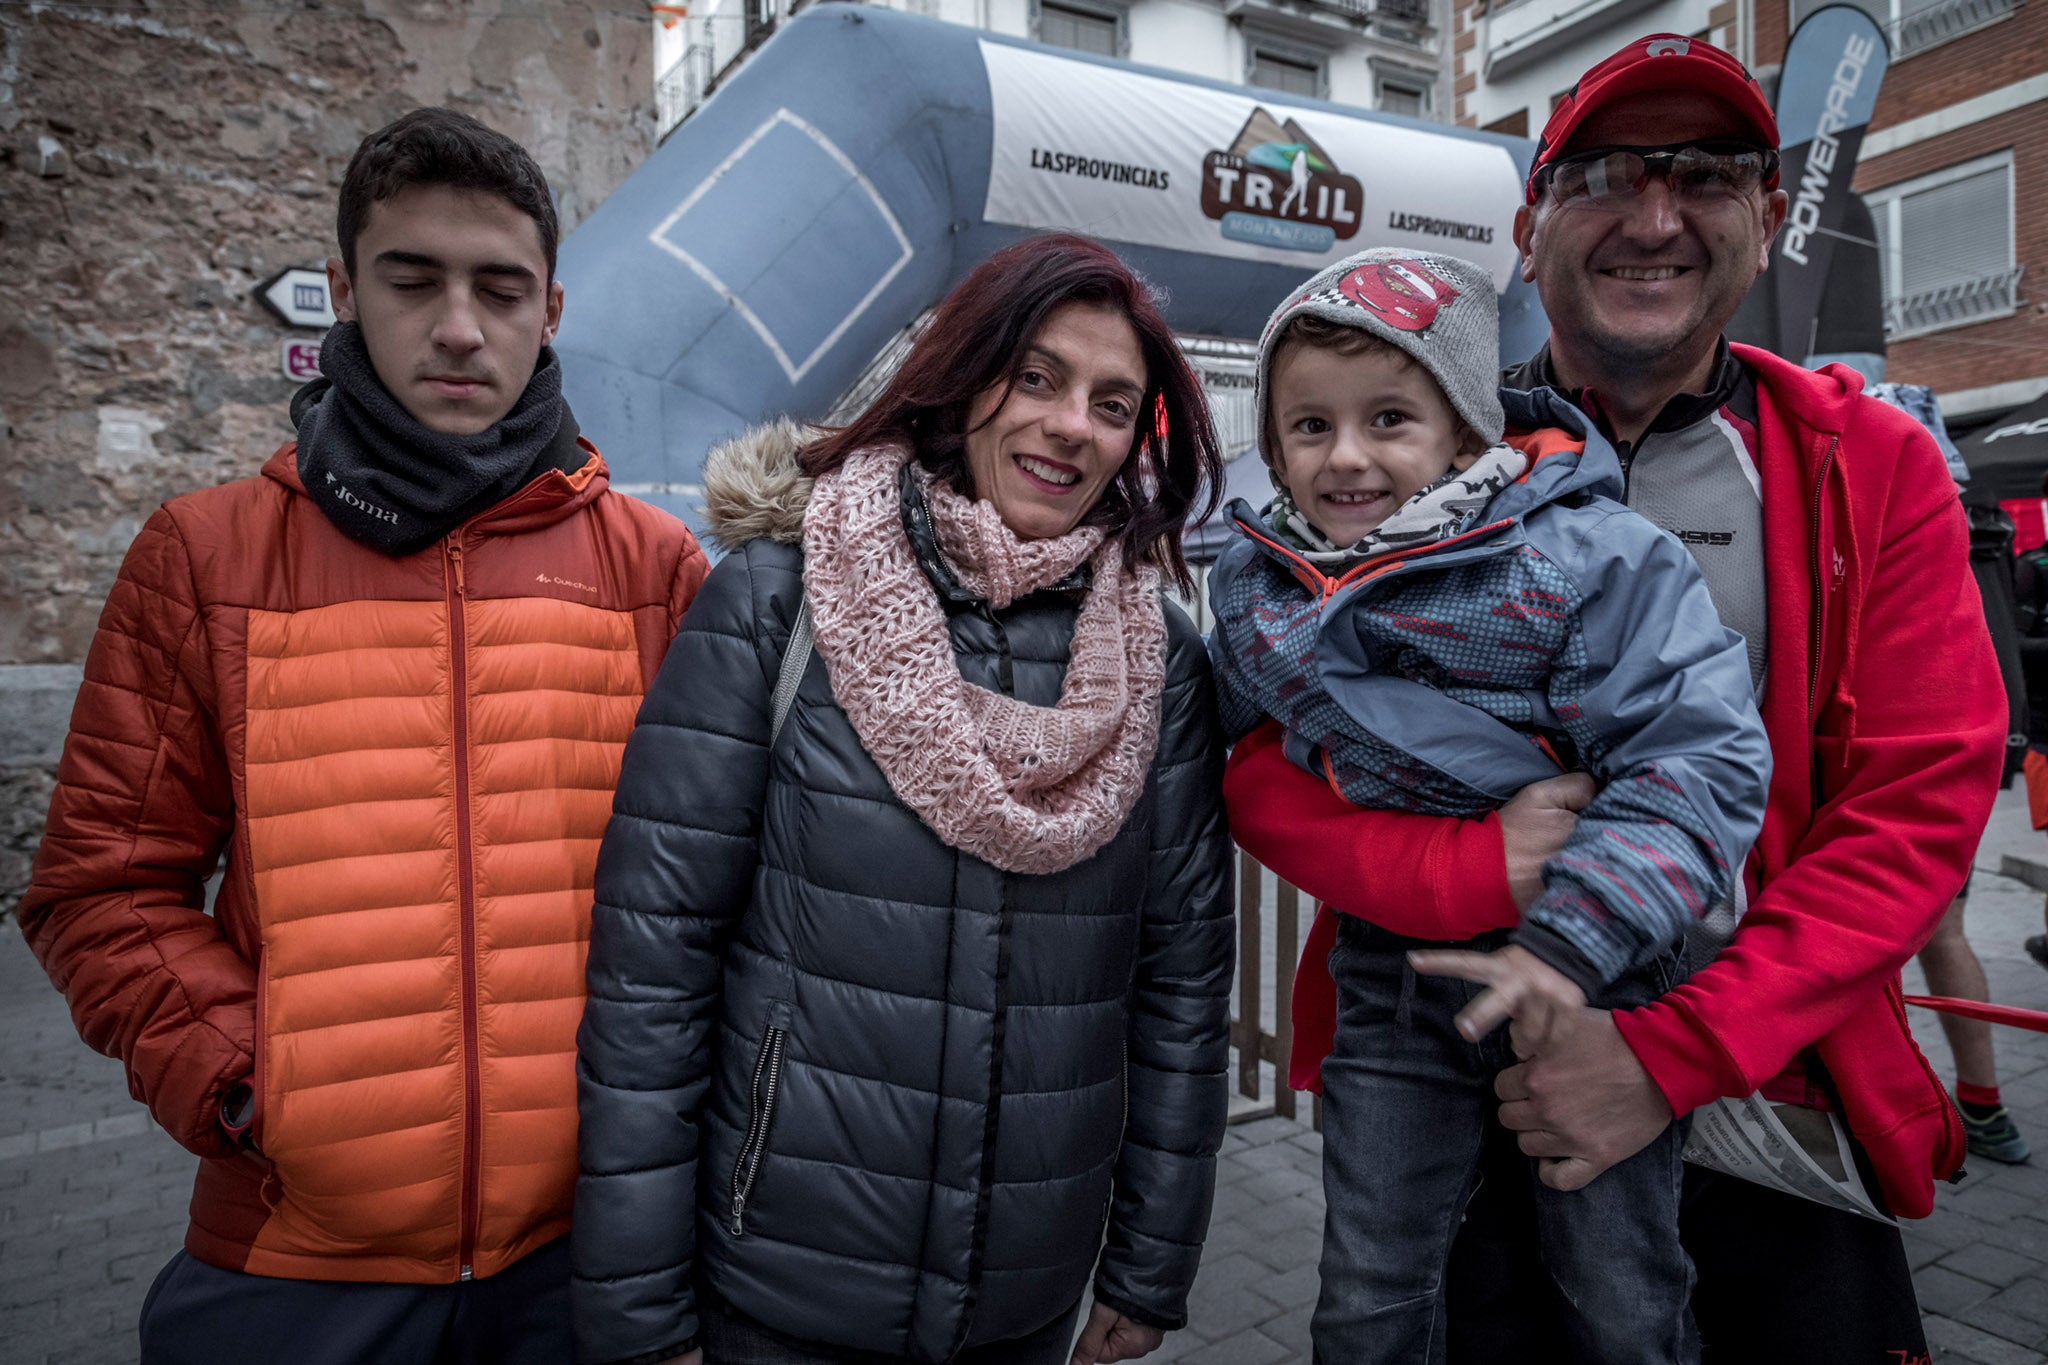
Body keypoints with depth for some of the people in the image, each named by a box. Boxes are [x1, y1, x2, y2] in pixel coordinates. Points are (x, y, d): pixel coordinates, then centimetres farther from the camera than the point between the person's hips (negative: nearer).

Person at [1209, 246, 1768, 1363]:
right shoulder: (1253, 588, 0)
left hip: (1590, 990, -3)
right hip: (1390, 978, 4)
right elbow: (1242, 731, 19)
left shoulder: (1594, 560, -17)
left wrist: (1573, 938, -27)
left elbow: (1697, 759, -20)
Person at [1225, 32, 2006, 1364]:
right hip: (1456, 1103, -1)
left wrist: (1676, 1052, -17)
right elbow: (1261, 763, -7)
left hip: (1763, 1092, 2)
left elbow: (1920, 806, -7)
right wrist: (1468, 867, -25)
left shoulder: (1872, 469, 0)